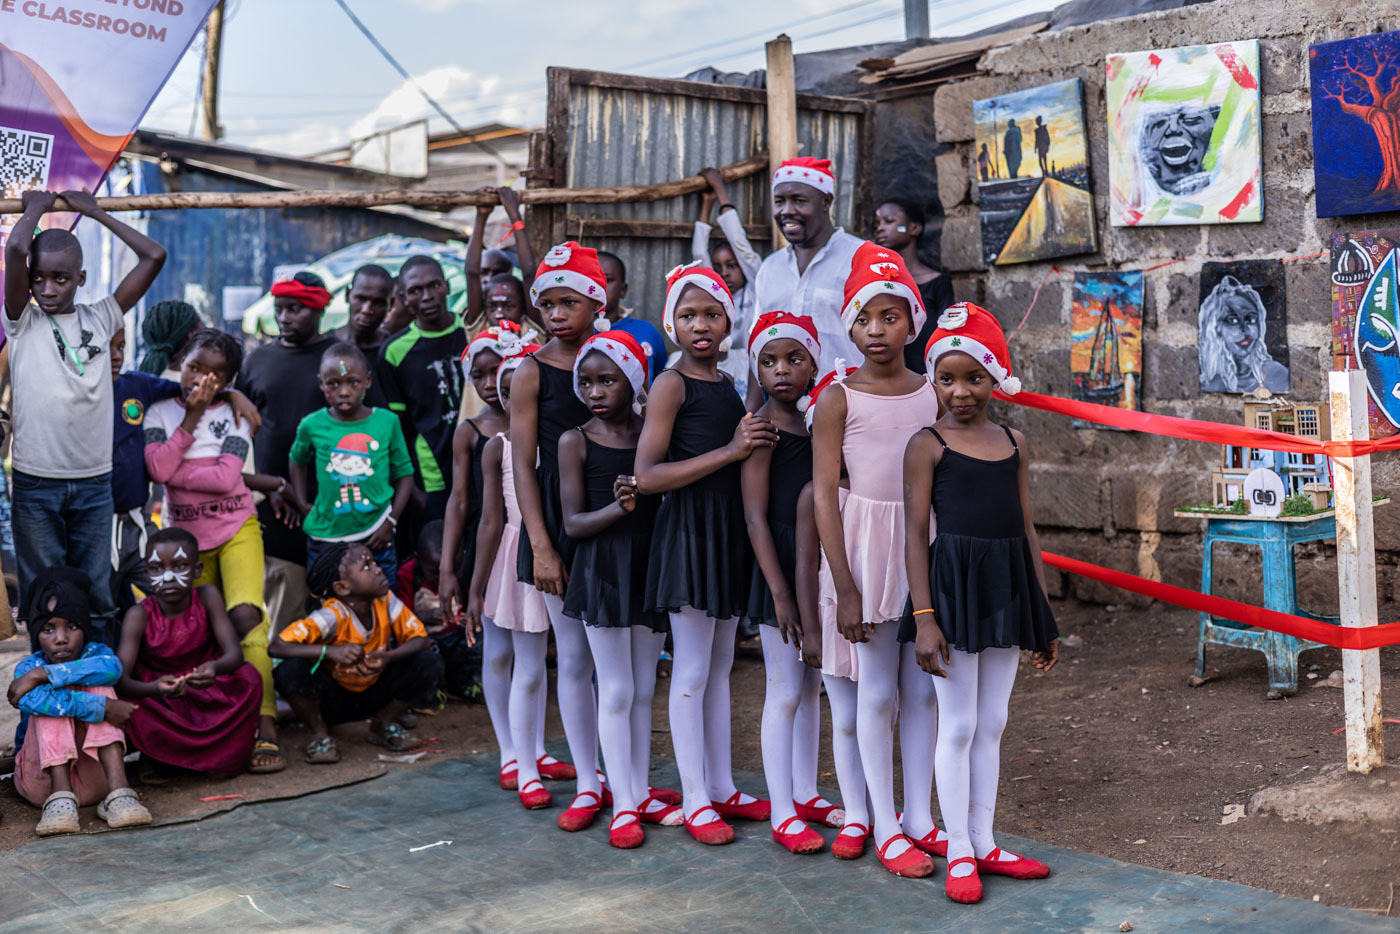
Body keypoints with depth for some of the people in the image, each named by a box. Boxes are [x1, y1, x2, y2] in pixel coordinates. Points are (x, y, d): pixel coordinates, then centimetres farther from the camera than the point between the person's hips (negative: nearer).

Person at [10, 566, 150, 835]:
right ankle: (60, 798, -35)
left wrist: (41, 675, -30)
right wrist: (101, 708, -37)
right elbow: (31, 701, -33)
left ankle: (118, 793, -36)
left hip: (92, 779, 1)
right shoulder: (28, 666, -7)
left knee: (98, 687, -19)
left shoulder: (95, 653, -3)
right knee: (51, 699, -21)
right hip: (42, 776, -1)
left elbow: (111, 667, -30)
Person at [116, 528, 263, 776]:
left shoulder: (207, 597, -10)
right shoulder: (139, 615, -14)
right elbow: (122, 680, -24)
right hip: (160, 704, -1)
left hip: (207, 694, 1)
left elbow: (234, 653, -20)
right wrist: (155, 688, -46)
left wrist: (216, 668, -45)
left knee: (249, 677, -26)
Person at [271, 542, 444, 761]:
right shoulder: (332, 617, -28)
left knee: (429, 664, -18)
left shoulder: (385, 601, -16)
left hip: (374, 694, 4)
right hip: (333, 699, -4)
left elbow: (421, 639, -15)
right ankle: (320, 732, -4)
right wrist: (330, 651, -47)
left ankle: (383, 724, 6)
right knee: (291, 671, -33)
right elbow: (276, 646, -34)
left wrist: (389, 657, -36)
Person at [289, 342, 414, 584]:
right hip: (325, 539, 1)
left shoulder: (387, 422, -4)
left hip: (375, 540, 0)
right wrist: (302, 505, 10)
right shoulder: (312, 425, -2)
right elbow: (297, 459, 18)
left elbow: (404, 474, 2)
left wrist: (391, 521, -6)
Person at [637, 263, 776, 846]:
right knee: (692, 670, 0)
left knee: (720, 665, 14)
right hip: (689, 529, -7)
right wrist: (730, 451, -20)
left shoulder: (729, 385, 12)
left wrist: (758, 442, 2)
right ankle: (695, 801, 11)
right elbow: (647, 476, -19)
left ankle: (721, 788, 25)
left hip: (730, 530, 7)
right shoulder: (671, 384, -10)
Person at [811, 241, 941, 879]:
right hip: (864, 544, -3)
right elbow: (824, 495, -9)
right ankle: (885, 828, 12)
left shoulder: (933, 394, 4)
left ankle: (920, 818, 21)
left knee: (922, 687, 9)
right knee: (877, 690, 3)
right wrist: (845, 588, -12)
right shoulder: (839, 398, -7)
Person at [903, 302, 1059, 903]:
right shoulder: (927, 445, -4)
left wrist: (1045, 617, 13)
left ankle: (984, 843, 23)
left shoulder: (1015, 445, 10)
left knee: (992, 723, 12)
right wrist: (923, 617, -16)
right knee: (958, 724, 2)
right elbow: (915, 533, -8)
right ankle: (959, 853, 13)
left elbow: (1026, 530, 13)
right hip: (954, 583, -5)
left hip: (1008, 588, 5)